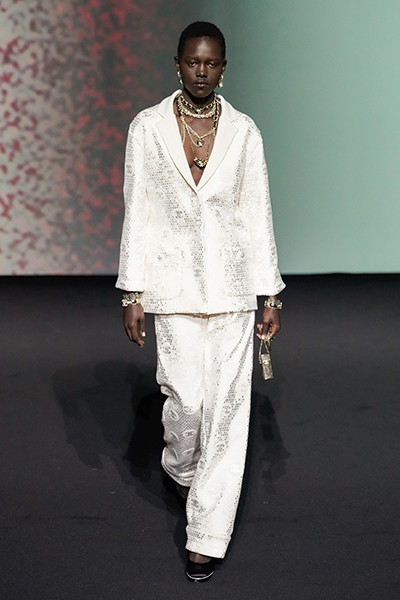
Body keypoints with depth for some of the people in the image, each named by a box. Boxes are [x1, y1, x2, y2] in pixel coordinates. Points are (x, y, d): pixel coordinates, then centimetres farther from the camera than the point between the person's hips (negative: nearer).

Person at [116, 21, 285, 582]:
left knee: (227, 403, -1)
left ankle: (208, 535, 9)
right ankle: (182, 469, 36)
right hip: (174, 279, -1)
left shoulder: (244, 131, 3)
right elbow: (137, 213, 1)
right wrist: (133, 293, -2)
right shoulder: (148, 127, 1)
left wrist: (270, 294, 2)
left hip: (232, 282, 1)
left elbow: (258, 214, 5)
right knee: (186, 399, -1)